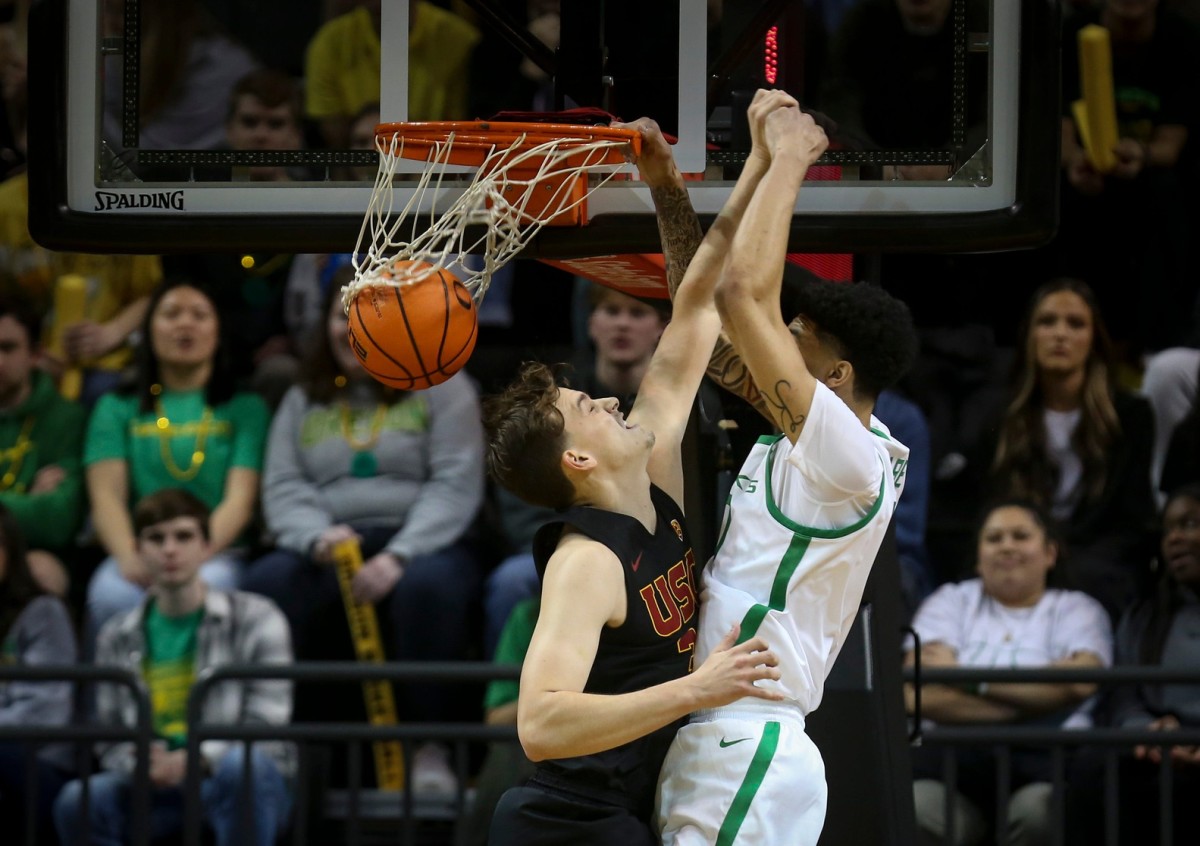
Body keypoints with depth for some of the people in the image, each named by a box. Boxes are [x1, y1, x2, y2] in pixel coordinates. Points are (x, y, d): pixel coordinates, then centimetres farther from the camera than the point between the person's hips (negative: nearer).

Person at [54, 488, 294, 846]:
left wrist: (191, 761, -24)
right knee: (77, 801, -27)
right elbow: (109, 740, 9)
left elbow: (266, 734, -7)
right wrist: (138, 763, -16)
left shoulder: (256, 619, 0)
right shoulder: (118, 637, 10)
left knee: (243, 765, -39)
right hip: (156, 789, 3)